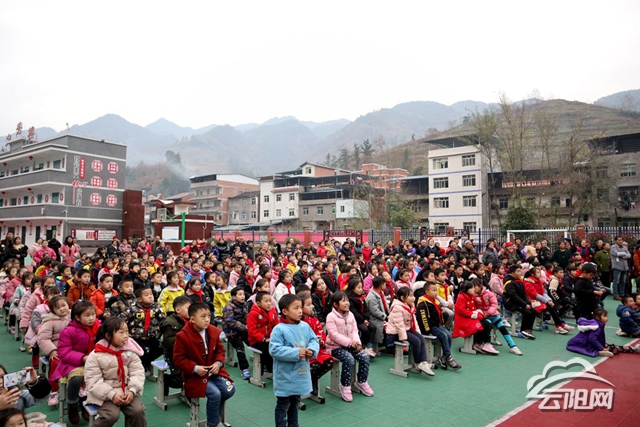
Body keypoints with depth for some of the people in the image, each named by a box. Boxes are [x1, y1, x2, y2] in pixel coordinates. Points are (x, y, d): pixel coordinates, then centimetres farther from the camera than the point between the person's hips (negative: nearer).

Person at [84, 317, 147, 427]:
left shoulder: (130, 351, -2)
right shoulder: (95, 355, -12)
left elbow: (137, 372, -2)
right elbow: (93, 381, -14)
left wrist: (132, 390, -17)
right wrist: (112, 394, -22)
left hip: (126, 390, 3)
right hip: (105, 394, -3)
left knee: (138, 411, -16)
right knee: (112, 415, -25)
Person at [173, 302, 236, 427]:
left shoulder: (214, 331, -2)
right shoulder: (183, 336, -17)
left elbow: (220, 350, 9)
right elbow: (178, 359, -12)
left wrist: (218, 363, -11)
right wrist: (195, 368, -22)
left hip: (214, 370, 5)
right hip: (195, 375, -5)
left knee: (229, 390, -13)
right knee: (215, 394, -25)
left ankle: (214, 412, 19)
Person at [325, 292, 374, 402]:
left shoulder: (350, 314, 8)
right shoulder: (331, 316, -13)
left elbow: (354, 330, 7)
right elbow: (334, 334, -20)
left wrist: (356, 342, -13)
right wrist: (350, 342, -24)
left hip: (350, 345, 7)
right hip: (336, 346, -6)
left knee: (365, 356, -12)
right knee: (349, 359, -30)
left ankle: (361, 382, 10)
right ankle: (345, 387, -11)